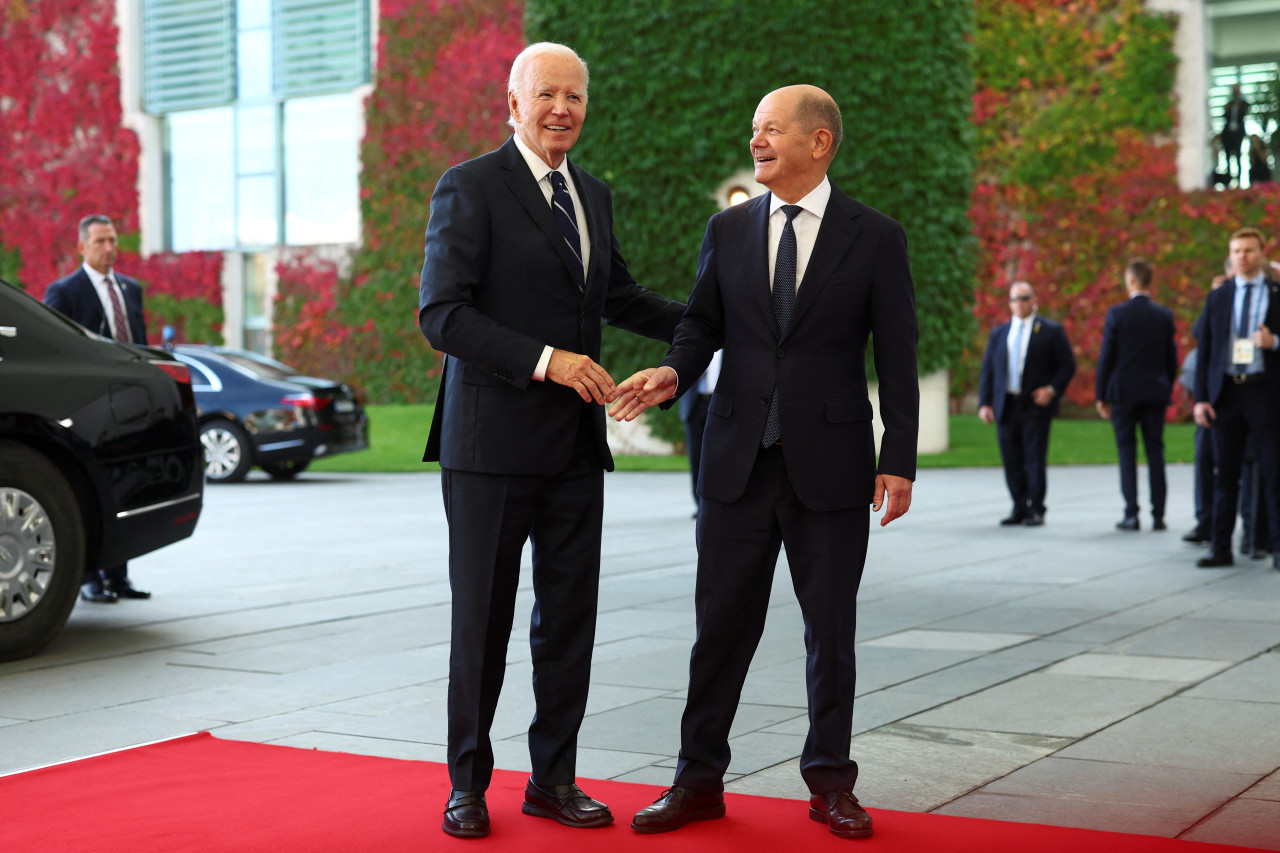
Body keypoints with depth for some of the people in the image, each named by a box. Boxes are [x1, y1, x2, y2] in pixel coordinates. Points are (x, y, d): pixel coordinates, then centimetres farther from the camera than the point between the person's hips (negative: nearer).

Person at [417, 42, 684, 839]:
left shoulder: (593, 195, 14)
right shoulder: (470, 188, -7)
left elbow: (620, 295, 28)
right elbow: (442, 315, -15)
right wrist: (545, 360, -21)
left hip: (576, 444, 6)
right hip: (492, 443, -6)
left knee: (570, 615, 9)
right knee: (483, 618, 4)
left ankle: (553, 778, 22)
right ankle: (468, 783, 18)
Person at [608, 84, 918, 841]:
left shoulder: (875, 238, -1)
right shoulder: (729, 230, 8)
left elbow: (897, 358, -1)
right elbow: (703, 324, 11)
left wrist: (899, 461, -6)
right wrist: (674, 372, -11)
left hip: (830, 466, -2)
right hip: (738, 460, 2)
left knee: (831, 630, 7)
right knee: (722, 625, 6)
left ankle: (830, 782, 21)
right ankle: (700, 778, 16)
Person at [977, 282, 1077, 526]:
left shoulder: (1051, 331, 4)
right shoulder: (998, 333, 16)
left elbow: (1068, 365, 3)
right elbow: (987, 371, 13)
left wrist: (1052, 389, -12)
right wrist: (984, 403, 3)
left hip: (1035, 405, -4)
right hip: (1006, 407, 4)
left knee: (1035, 460, -5)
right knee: (1012, 461, 5)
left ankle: (1036, 511, 1)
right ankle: (1019, 509, 14)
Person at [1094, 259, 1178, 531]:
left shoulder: (1117, 313, -8)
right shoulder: (1164, 315, 2)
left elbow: (1106, 356, -6)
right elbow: (1171, 358, 6)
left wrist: (1100, 395, 0)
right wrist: (1167, 390, 16)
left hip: (1124, 393, -2)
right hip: (1156, 392, 3)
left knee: (1127, 454, 2)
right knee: (1155, 453, 6)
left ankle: (1131, 515, -1)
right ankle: (1158, 515, 4)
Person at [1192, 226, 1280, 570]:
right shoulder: (1217, 297, 12)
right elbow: (1205, 350, 9)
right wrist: (1201, 398, 1)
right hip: (1225, 393, 3)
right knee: (1225, 474, 5)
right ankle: (1221, 548, 9)